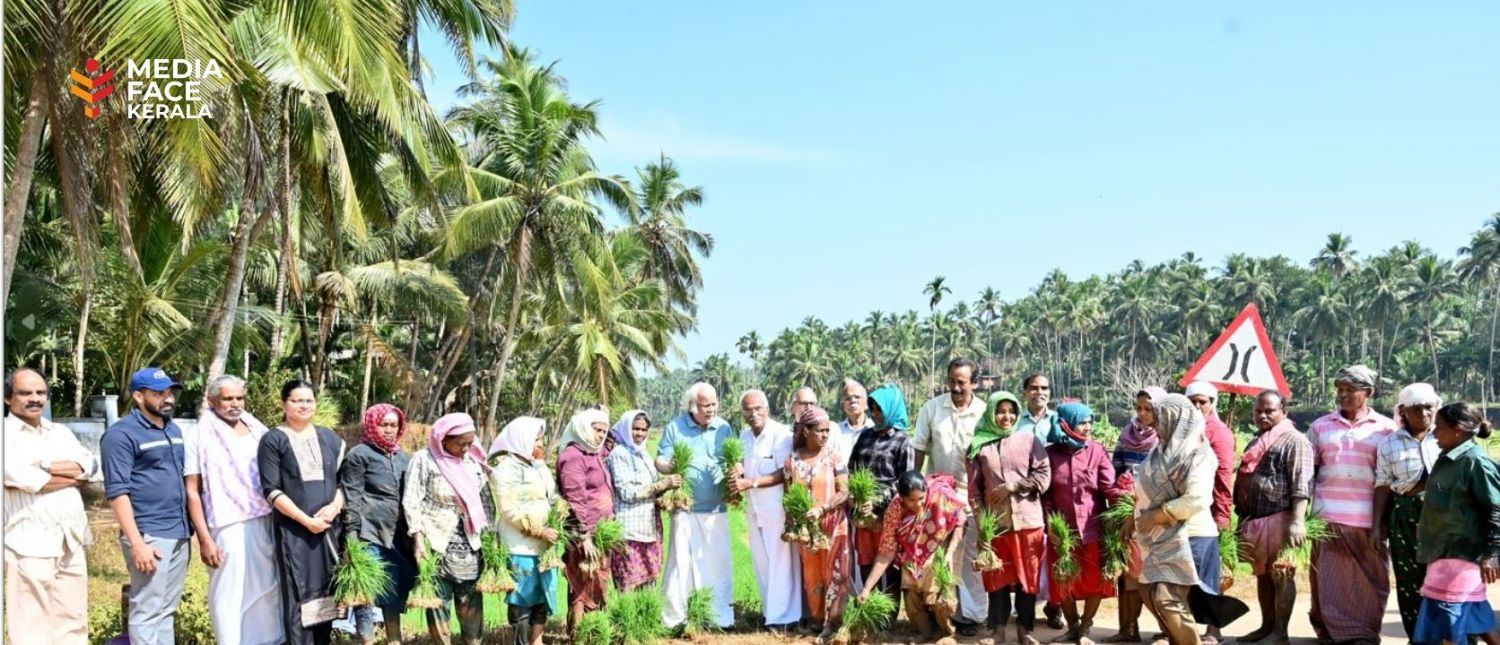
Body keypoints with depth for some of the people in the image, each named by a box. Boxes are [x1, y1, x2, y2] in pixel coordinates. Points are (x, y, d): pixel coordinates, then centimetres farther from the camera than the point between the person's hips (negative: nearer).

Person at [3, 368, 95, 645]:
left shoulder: (61, 432, 16)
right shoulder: (6, 433, -3)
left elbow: (89, 464, 2)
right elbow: (20, 477, -17)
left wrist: (43, 466, -12)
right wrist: (73, 476, -4)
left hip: (71, 540, 6)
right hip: (30, 544, -6)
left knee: (73, 622, 11)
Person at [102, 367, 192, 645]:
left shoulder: (174, 429, 15)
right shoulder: (121, 434, -8)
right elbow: (117, 492, -14)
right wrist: (137, 543, -19)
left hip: (180, 533, 7)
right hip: (149, 535, -7)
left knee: (167, 611, 13)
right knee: (148, 612, -4)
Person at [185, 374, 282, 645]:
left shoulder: (257, 429, 10)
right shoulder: (202, 436, -2)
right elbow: (192, 491, -4)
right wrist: (204, 539, -10)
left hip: (266, 522, 4)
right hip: (229, 527, -4)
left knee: (267, 589, 11)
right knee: (230, 595, 0)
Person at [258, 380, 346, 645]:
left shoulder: (329, 438, 12)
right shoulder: (273, 440, -1)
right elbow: (271, 490, -7)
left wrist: (335, 506, -7)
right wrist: (306, 519, -13)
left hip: (329, 526, 4)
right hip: (293, 529, -4)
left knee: (326, 591, 6)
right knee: (299, 593, -5)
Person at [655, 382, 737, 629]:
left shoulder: (724, 428, 5)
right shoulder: (675, 427, -1)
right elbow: (660, 461, -2)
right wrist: (669, 465, -25)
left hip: (716, 509, 2)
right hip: (685, 508, -2)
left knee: (718, 563, 6)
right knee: (681, 562, 0)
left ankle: (720, 616, 17)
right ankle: (675, 618, 8)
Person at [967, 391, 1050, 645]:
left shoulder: (1029, 440, 4)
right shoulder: (979, 445, 4)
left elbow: (1044, 476, -1)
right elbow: (974, 487, 3)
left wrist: (1013, 486, -11)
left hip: (1028, 520, 0)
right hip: (995, 522, 0)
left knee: (1028, 576, 5)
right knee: (998, 576, 6)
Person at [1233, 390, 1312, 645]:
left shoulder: (1294, 441, -7)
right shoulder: (1255, 442, 20)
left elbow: (1301, 485, -16)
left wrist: (1297, 521, -25)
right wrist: (1243, 520, 21)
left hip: (1279, 520, -8)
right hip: (1254, 521, 8)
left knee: (1281, 576, -2)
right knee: (1262, 575, 14)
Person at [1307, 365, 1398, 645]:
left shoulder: (1386, 428, 5)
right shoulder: (1321, 426, 10)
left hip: (1368, 519, -1)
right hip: (1328, 517, 1)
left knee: (1370, 582, 4)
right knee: (1331, 580, 3)